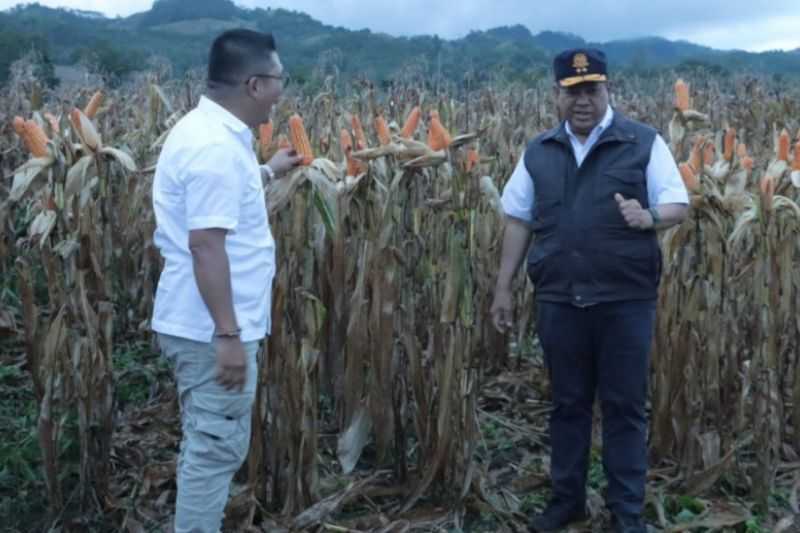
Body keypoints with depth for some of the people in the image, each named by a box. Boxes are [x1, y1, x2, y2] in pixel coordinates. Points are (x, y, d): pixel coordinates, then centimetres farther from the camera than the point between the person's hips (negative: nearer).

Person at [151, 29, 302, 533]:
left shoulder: (203, 129, 10)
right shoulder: (217, 145, -22)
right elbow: (206, 244, -27)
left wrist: (265, 173, 35)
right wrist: (229, 334, -25)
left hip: (201, 322, 10)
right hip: (213, 329, -10)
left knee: (209, 445, 21)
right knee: (215, 449, 2)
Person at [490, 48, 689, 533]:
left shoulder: (644, 143, -1)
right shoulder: (539, 152, 8)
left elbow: (680, 205, -2)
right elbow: (518, 220, 12)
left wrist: (649, 217, -25)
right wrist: (504, 286, 10)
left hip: (626, 299, -3)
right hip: (559, 299, 3)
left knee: (625, 407, 6)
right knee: (567, 403, 13)